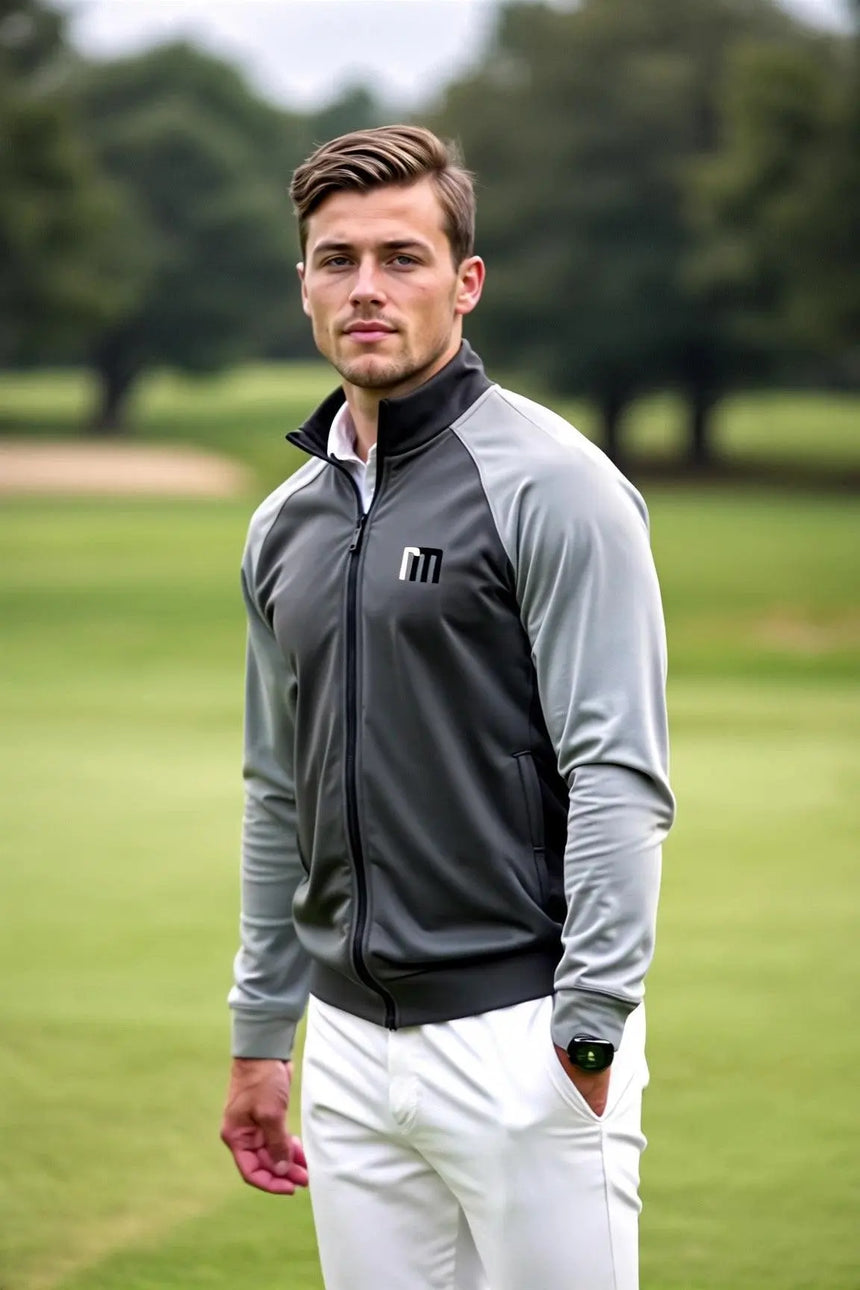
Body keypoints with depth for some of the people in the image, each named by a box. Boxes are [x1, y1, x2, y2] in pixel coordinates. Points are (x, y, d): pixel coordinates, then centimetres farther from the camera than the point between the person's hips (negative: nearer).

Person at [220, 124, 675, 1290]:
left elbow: (619, 776, -14)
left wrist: (589, 1031, -18)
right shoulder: (287, 523, 14)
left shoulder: (550, 485, -8)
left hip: (521, 1036, -7)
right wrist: (261, 1034, 20)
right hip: (353, 1042, 7)